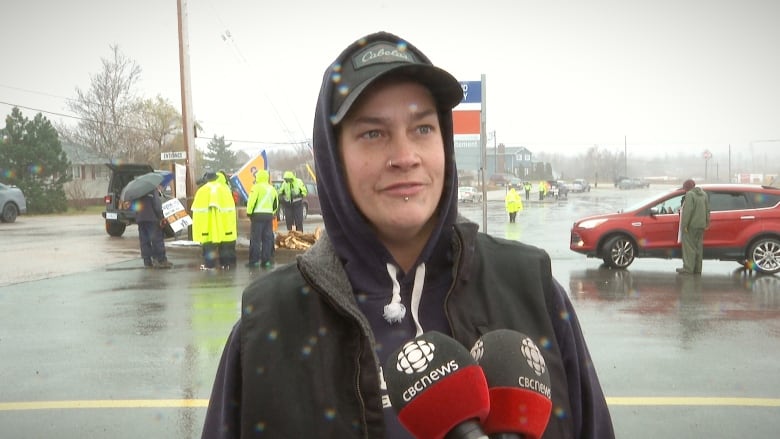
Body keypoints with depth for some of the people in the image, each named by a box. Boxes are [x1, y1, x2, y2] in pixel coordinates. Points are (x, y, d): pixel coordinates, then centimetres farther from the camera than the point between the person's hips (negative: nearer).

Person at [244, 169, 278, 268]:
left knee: (255, 239, -1)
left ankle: (254, 260, -1)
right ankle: (266, 261, 8)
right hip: (269, 215, 6)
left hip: (258, 215, -6)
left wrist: (249, 212, -3)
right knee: (267, 239, 8)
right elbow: (276, 205, 17)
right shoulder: (272, 189, 14)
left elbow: (252, 201, -14)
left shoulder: (256, 187, -8)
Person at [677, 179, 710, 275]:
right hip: (701, 225, 8)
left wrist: (684, 225, -19)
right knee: (698, 247, 11)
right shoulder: (703, 194, 13)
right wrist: (707, 222, 19)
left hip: (691, 225, -8)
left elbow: (688, 211, -20)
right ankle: (697, 269, 14)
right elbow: (707, 210, 14)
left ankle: (688, 268, -8)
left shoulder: (689, 195, -12)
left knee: (689, 246, -6)